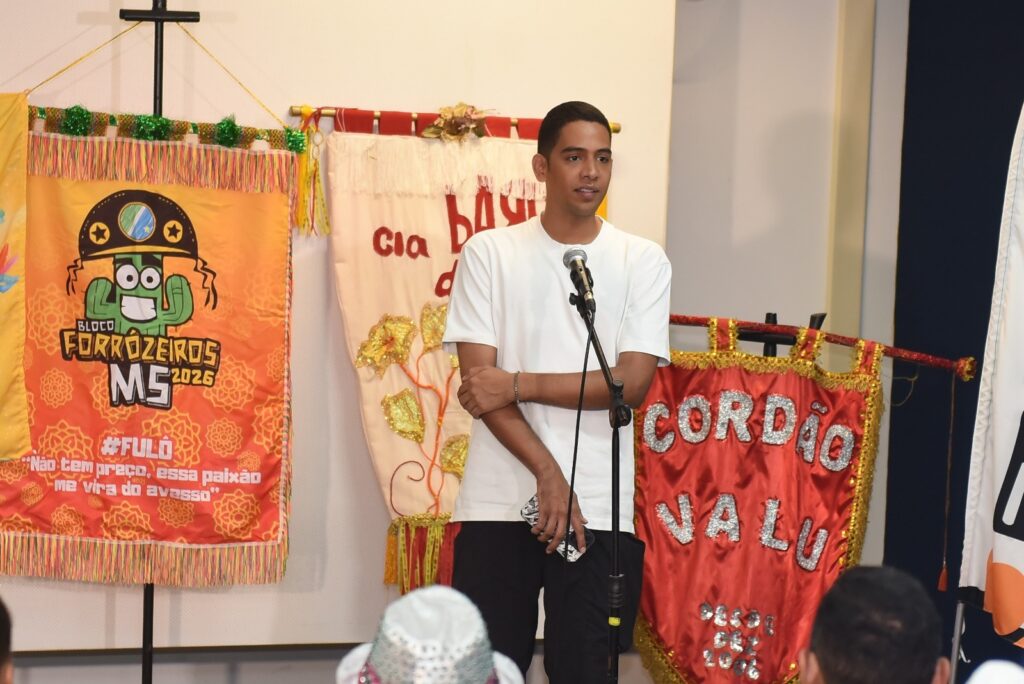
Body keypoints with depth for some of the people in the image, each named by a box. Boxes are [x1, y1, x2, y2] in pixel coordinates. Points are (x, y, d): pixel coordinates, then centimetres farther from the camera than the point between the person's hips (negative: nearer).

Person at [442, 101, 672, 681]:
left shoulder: (643, 262, 4)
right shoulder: (490, 253, 3)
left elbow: (632, 382, -6)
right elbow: (479, 379, -4)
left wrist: (517, 384, -10)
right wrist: (548, 473, -13)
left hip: (602, 508, 0)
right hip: (500, 503, 0)